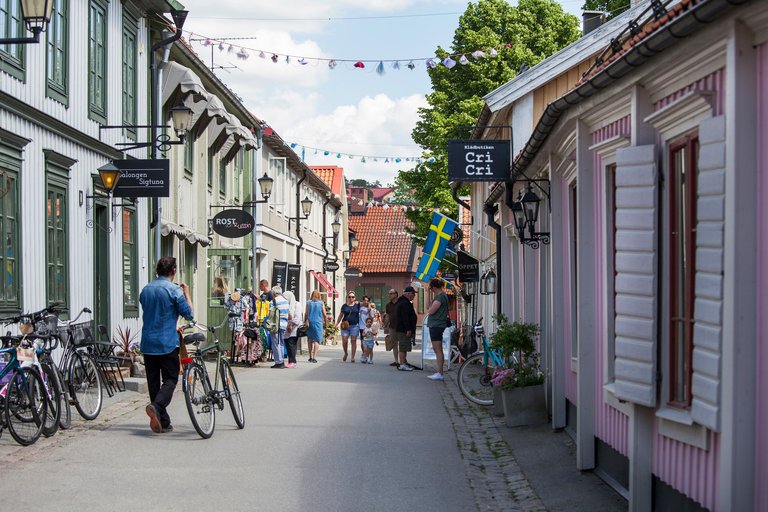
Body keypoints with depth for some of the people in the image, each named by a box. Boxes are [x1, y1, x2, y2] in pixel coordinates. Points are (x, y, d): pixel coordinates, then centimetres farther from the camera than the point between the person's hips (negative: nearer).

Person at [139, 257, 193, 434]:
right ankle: (156, 407, -25)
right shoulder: (174, 290, -10)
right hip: (167, 343, -6)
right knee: (170, 379, 0)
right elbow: (188, 314, -7)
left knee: (153, 381, 8)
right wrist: (186, 294, 8)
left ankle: (163, 423, 9)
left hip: (147, 343, 6)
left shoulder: (146, 290, 11)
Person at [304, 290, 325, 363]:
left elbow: (306, 313, -3)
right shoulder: (321, 303, 1)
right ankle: (314, 357, -10)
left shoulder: (308, 303, 3)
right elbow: (324, 315, 2)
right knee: (317, 340, -1)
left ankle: (311, 356, 12)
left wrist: (305, 322, 0)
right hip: (318, 323, -1)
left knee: (310, 339, 13)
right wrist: (325, 324, 10)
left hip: (310, 322, 1)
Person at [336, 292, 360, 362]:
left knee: (353, 341, -2)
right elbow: (341, 315, 13)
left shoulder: (357, 304, 5)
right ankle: (345, 354, 22)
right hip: (345, 325, 1)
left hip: (355, 325, -1)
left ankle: (353, 357, 3)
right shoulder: (344, 306, 8)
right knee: (344, 341, -4)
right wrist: (336, 324, 8)